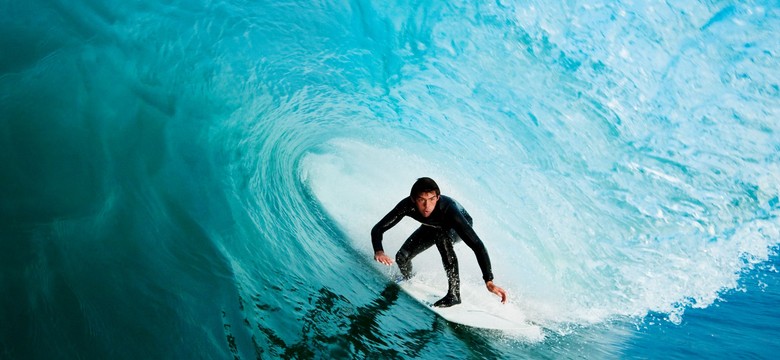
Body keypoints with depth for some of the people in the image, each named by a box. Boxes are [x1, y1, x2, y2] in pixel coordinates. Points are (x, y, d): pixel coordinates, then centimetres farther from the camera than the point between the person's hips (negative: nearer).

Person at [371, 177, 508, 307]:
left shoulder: (448, 209, -44)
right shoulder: (407, 205, -36)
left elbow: (477, 245, -48)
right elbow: (378, 229, -30)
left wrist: (489, 281, -57)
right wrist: (378, 251, -51)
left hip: (459, 227, -4)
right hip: (432, 227, 4)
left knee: (441, 235, -37)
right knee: (402, 257, -9)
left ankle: (454, 293, -29)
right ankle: (408, 281, 29)